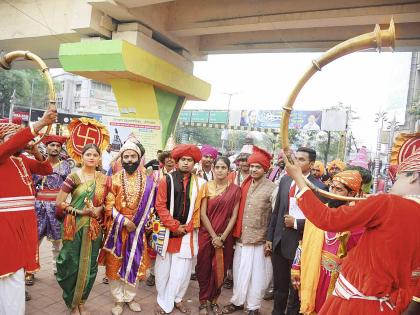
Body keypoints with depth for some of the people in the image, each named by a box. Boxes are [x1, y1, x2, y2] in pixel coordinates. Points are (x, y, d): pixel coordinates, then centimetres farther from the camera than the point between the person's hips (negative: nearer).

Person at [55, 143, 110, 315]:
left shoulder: (104, 179, 3)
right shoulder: (74, 176, -6)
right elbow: (59, 202, -7)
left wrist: (100, 208, -9)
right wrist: (78, 211, -17)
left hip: (94, 227, 3)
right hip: (75, 226, -3)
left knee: (89, 265, 11)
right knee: (72, 264, 4)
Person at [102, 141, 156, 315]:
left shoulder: (148, 180, -1)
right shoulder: (114, 179, -3)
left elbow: (150, 205, 4)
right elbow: (109, 207, -6)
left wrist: (139, 223, -2)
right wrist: (124, 221, -15)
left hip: (137, 229, 1)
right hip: (117, 229, -1)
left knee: (134, 263, 11)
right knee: (115, 264, 7)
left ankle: (130, 297, 30)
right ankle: (118, 299, 25)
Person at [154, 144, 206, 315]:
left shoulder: (199, 183, 3)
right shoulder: (167, 180, -2)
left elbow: (199, 208, 3)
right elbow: (160, 205, -6)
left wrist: (187, 227, -5)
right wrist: (174, 226, -10)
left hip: (188, 232, 1)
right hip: (167, 231, -1)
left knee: (183, 268, 6)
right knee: (164, 267, 9)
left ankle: (176, 298, 28)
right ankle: (163, 301, 28)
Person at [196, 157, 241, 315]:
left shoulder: (235, 189, -2)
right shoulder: (207, 186, -3)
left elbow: (234, 215, -3)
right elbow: (203, 214, -6)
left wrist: (222, 237, -10)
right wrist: (214, 236, -11)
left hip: (225, 236, 1)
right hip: (206, 234, 0)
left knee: (220, 269, 10)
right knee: (204, 268, 7)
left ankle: (214, 299, 30)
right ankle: (204, 301, 26)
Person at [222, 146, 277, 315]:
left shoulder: (272, 188, -9)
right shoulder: (245, 185, 7)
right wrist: (237, 233, 9)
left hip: (260, 240, -4)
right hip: (242, 238, 5)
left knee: (257, 274, 8)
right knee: (239, 272, 15)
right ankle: (237, 301, 34)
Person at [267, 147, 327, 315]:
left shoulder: (318, 187, -12)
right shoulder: (285, 180, 4)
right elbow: (276, 211, 8)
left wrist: (296, 223, -16)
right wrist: (270, 237, 8)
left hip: (299, 244, -5)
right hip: (279, 241, 5)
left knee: (296, 288, 14)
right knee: (279, 286, 21)